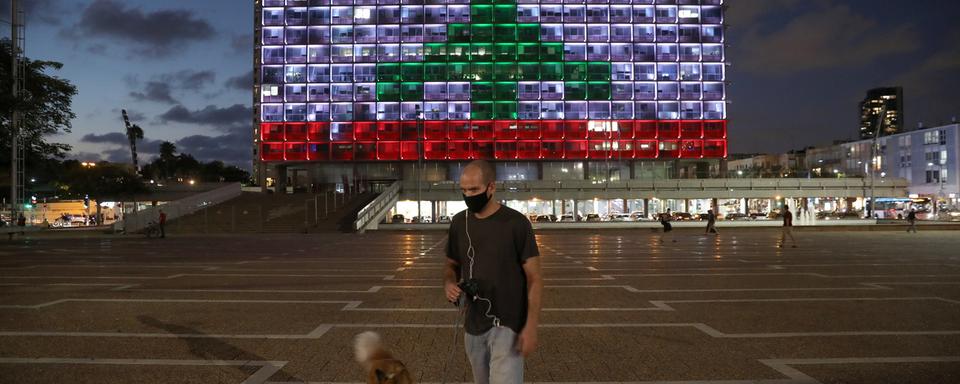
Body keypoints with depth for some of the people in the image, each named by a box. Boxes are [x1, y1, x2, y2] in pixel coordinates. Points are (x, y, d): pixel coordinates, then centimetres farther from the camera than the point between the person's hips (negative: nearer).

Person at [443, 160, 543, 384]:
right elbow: (451, 265, 16)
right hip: (473, 326, 5)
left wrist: (531, 326, -16)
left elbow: (534, 278, -10)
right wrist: (449, 283, -7)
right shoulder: (459, 223, 4)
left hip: (508, 326, -5)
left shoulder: (516, 223, -12)